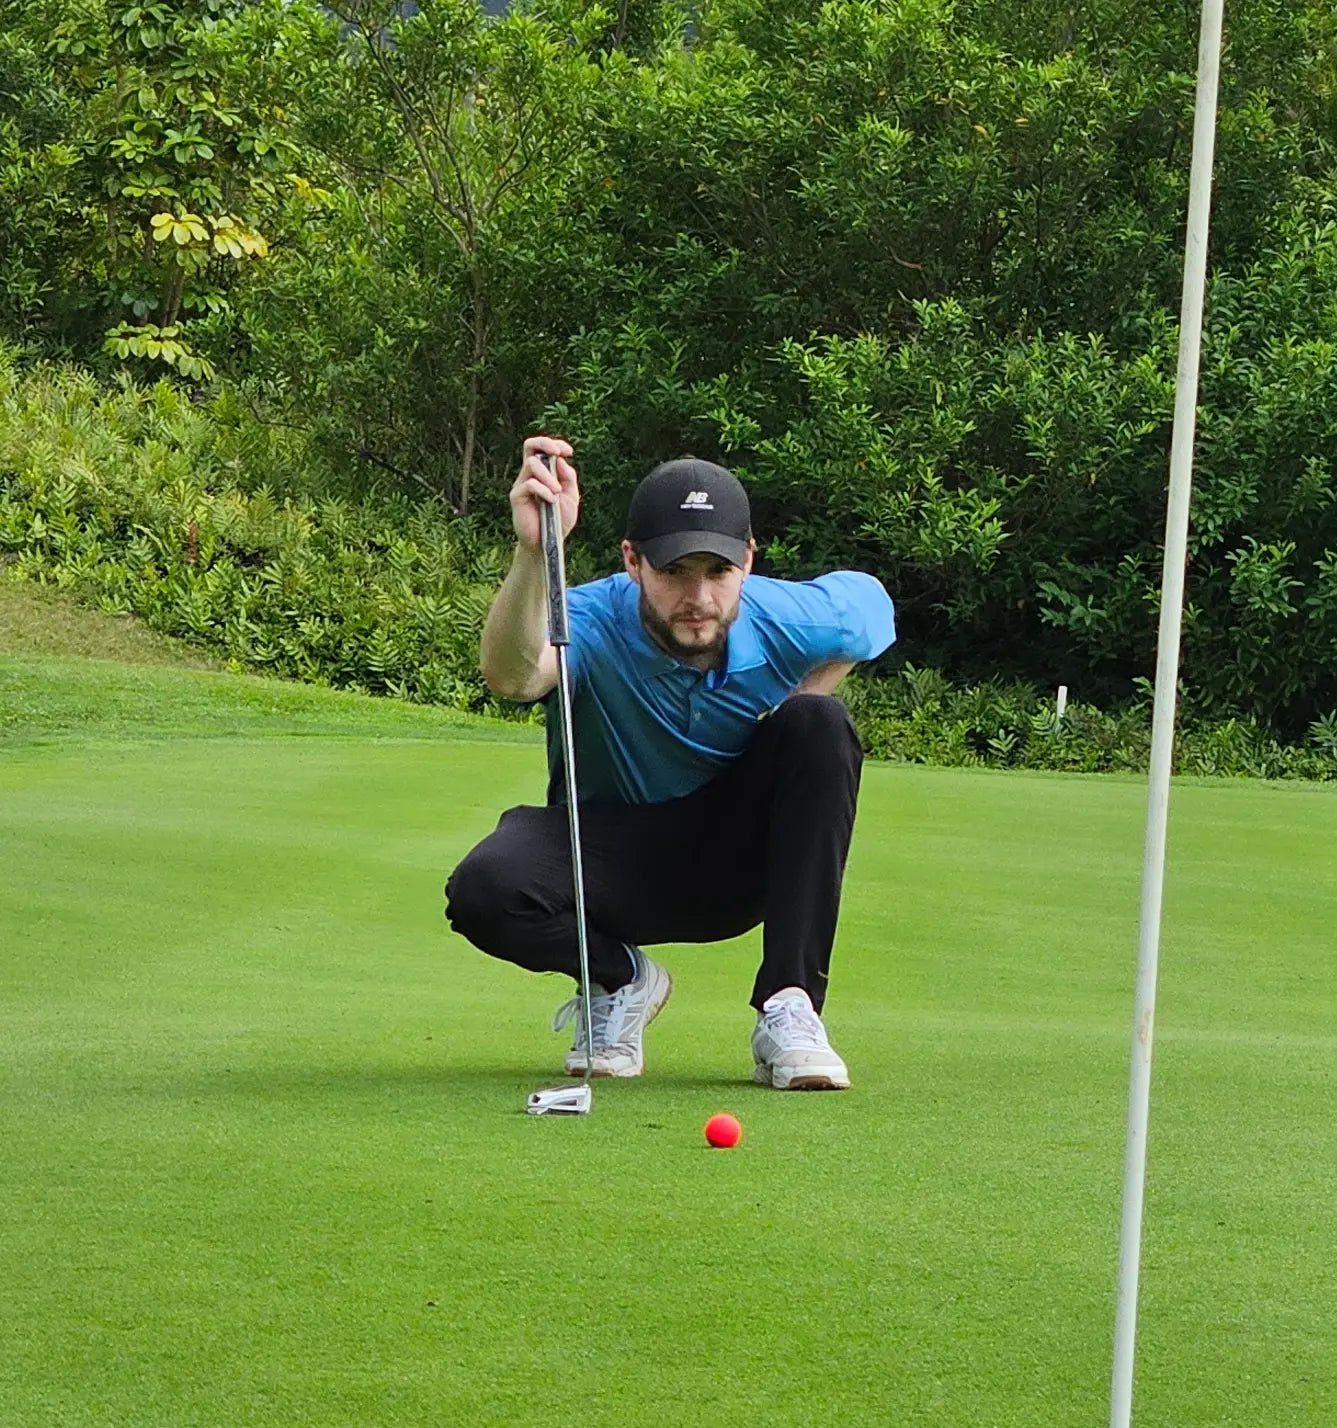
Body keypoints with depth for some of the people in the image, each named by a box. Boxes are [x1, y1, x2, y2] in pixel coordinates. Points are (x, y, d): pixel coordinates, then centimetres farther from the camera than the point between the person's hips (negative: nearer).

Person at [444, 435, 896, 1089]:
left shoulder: (784, 619, -15)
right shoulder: (593, 624, -25)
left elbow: (869, 603, 11)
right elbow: (513, 676, -51)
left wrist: (801, 703, -5)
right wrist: (533, 552, -67)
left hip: (737, 861, 2)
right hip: (611, 859, -2)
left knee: (818, 723, -25)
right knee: (485, 891, -33)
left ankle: (788, 1008, -22)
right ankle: (621, 977, 3)